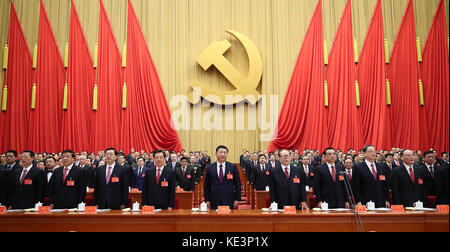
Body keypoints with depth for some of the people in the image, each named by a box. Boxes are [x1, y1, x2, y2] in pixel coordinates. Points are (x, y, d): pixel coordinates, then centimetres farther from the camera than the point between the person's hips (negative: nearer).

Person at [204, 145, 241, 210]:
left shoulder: (233, 167, 3)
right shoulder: (210, 168, 5)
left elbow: (237, 184, 4)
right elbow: (206, 186, 7)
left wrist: (237, 199, -1)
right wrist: (207, 200, 1)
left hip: (229, 201, 0)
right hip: (214, 201, 1)